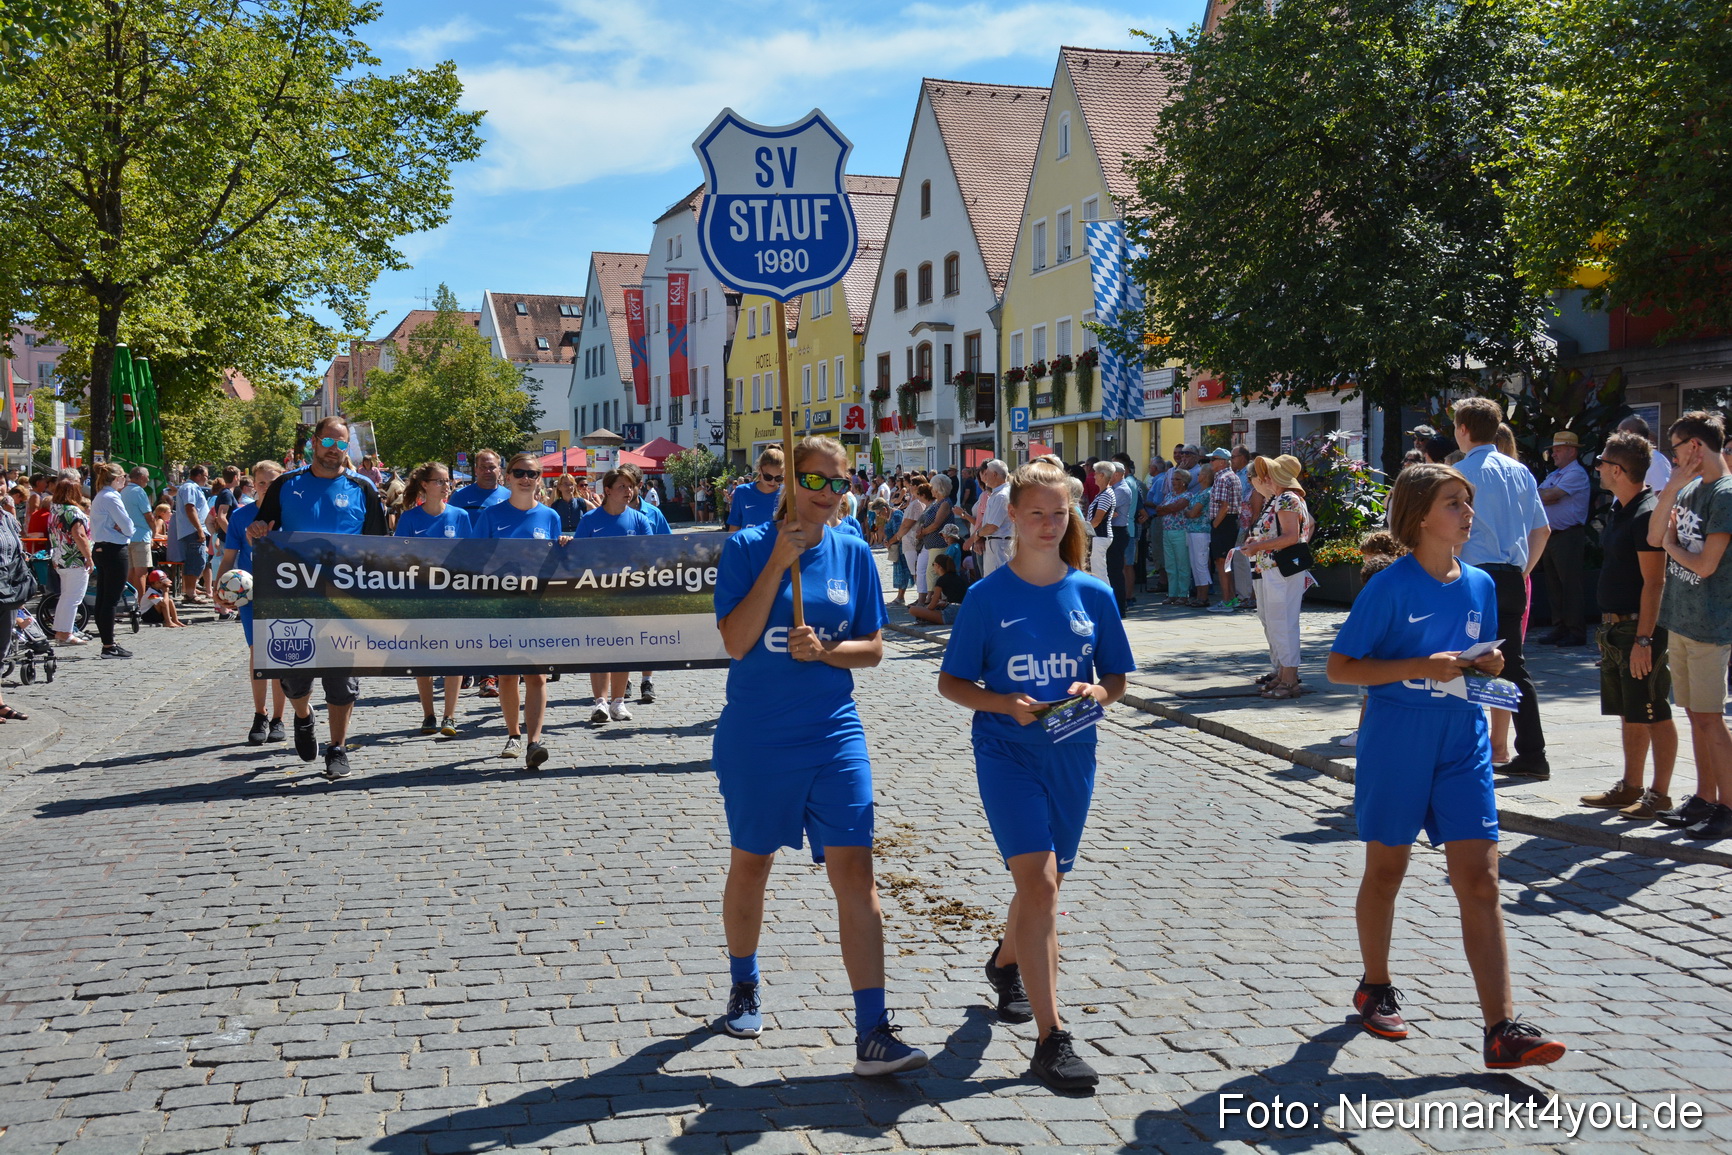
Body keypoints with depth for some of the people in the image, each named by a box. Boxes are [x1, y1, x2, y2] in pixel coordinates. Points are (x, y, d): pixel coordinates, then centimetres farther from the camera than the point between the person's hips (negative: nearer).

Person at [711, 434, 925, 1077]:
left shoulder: (852, 554, 3)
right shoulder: (748, 548, -5)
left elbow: (873, 649, 6)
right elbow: (735, 642, -14)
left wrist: (824, 650, -14)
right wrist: (779, 561, -18)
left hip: (833, 735, 2)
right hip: (756, 736, -1)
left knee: (854, 871, -7)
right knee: (750, 866, 15)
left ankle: (872, 1035, -6)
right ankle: (743, 988, 40)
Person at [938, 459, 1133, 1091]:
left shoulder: (1094, 595, 3)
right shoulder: (988, 596, -5)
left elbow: (1117, 678, 10)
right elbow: (950, 681, -1)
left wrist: (1098, 692, -12)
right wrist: (1003, 703, -18)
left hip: (1072, 759, 4)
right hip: (1007, 755, -4)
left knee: (1042, 885, 18)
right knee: (1039, 884, -16)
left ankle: (1006, 963, 49)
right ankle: (1051, 1039, -11)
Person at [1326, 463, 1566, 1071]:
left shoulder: (1480, 585, 6)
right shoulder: (1391, 586, -10)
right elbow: (1340, 667, -11)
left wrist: (1487, 667, -4)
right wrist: (1421, 667, -20)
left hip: (1462, 743, 4)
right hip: (1396, 742, -4)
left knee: (1479, 879, -3)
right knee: (1386, 869, 11)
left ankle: (1502, 1030, -3)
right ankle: (1375, 987, 33)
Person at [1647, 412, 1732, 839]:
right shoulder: (1689, 489, 11)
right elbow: (1654, 537, 3)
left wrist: (1671, 546, 1)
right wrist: (1672, 487, -3)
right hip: (1680, 619, 8)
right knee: (1696, 715, 13)